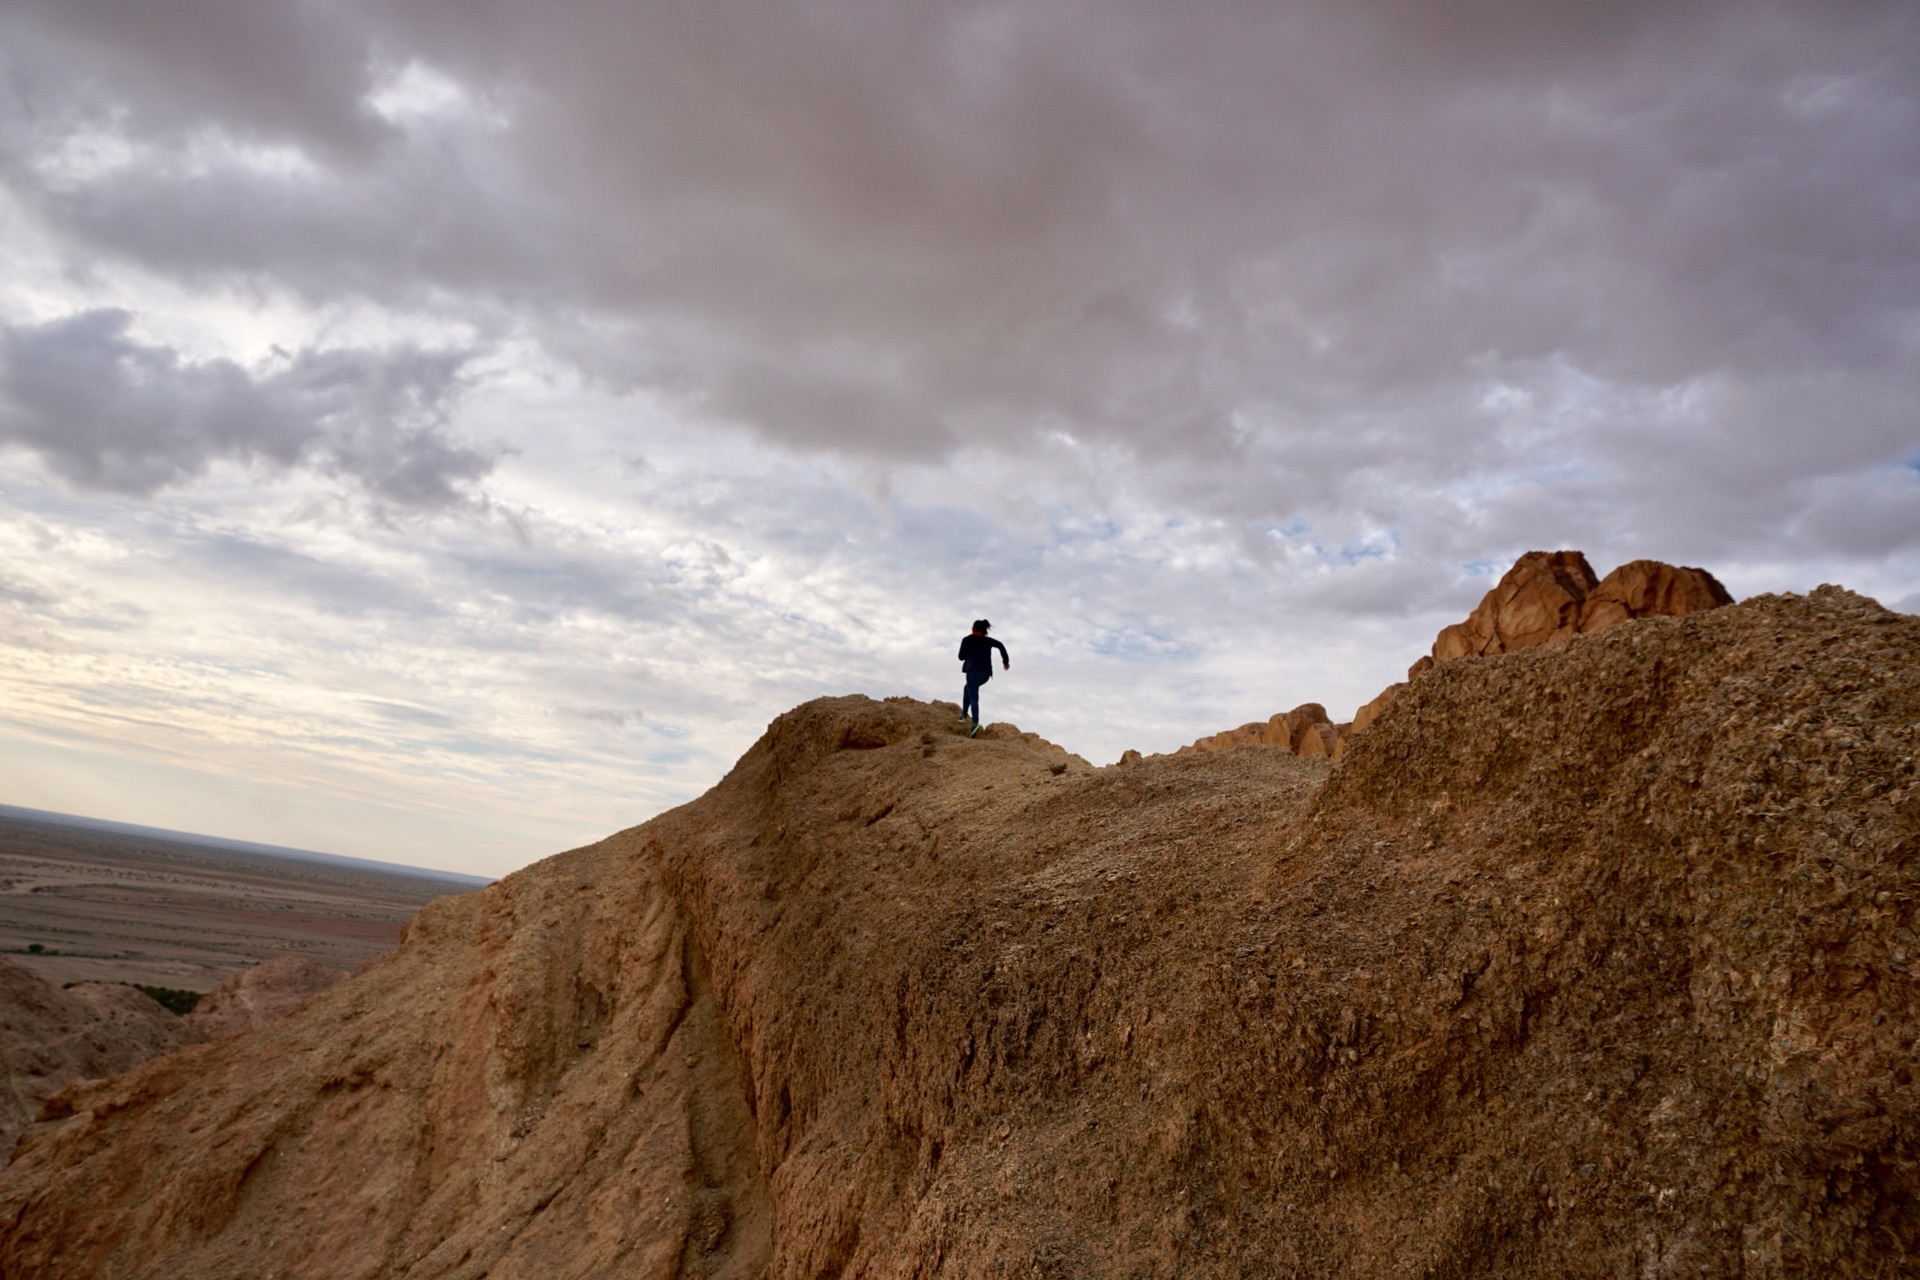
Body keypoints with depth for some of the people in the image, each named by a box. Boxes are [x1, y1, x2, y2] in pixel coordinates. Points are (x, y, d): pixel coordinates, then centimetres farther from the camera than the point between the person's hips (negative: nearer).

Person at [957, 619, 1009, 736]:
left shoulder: (967, 639, 12)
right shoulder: (988, 641, 20)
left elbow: (961, 657, 13)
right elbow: (1000, 645, 4)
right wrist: (1006, 661, 7)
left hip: (973, 670, -5)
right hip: (986, 672, 5)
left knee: (974, 698, -15)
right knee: (968, 688, 30)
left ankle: (975, 723, -36)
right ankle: (964, 713, 21)